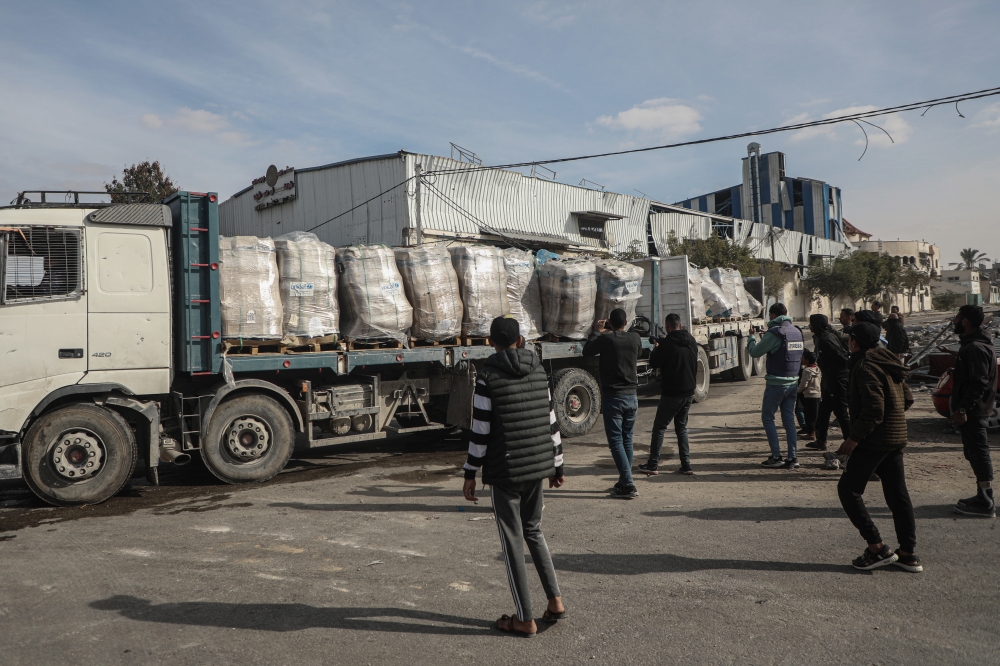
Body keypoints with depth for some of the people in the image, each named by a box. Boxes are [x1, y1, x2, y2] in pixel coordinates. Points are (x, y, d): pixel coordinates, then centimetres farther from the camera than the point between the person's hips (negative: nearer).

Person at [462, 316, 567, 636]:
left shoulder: (488, 377, -11)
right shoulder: (539, 371, 4)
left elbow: (480, 431, -12)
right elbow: (551, 422, 9)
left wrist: (470, 473, -3)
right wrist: (557, 465, 18)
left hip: (505, 470, -5)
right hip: (537, 466, 6)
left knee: (513, 541, 5)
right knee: (533, 529, 22)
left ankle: (525, 619, 13)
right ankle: (555, 600, 20)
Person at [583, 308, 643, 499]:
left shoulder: (605, 339, -12)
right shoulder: (635, 339, 1)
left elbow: (587, 351, 3)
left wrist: (596, 332, 15)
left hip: (612, 397, -5)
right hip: (631, 396, 5)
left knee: (616, 441, -3)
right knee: (627, 440, 15)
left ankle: (628, 486, -9)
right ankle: (624, 481, 22)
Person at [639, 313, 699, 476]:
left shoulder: (668, 343, -16)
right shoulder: (692, 342, 7)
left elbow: (654, 363, -9)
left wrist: (656, 348, 7)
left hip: (671, 393, -6)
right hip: (689, 392, 7)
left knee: (659, 427, 3)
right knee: (681, 428, 16)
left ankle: (653, 465, 4)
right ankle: (686, 465, 12)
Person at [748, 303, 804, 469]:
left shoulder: (775, 333, -15)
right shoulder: (797, 332, 8)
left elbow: (755, 353, -12)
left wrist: (751, 341, 7)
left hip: (776, 383, -7)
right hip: (793, 382, 7)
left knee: (767, 417, 4)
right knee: (789, 419, 11)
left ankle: (776, 457, 2)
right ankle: (792, 458, 11)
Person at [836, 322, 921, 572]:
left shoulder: (865, 366, -16)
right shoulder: (886, 362, 13)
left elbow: (873, 409, -22)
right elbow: (907, 398, 16)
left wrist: (854, 437, -19)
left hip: (874, 439, -9)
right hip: (896, 438, 10)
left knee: (848, 489, -2)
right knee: (897, 493, 12)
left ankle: (877, 547, -4)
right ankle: (908, 553, 17)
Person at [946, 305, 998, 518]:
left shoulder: (975, 348, -20)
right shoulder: (973, 344, 14)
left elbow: (978, 382, -25)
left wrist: (963, 408, -26)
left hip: (971, 411, -11)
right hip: (973, 410, 11)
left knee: (978, 454, -5)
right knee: (976, 454, 17)